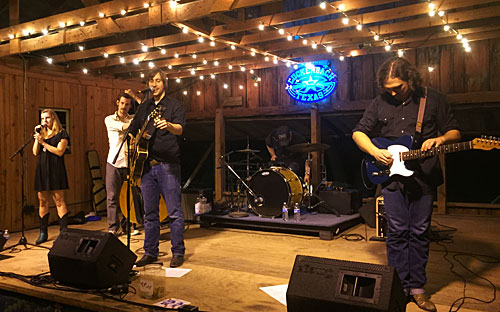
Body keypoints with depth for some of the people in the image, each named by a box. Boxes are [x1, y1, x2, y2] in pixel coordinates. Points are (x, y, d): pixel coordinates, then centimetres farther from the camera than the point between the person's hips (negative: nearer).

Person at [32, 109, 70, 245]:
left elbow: (59, 151, -10)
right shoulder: (41, 133, 18)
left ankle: (63, 231, -4)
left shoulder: (61, 133, 3)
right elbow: (35, 152, 8)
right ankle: (43, 233, 13)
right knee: (42, 201, 6)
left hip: (55, 170, -5)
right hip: (42, 170, 5)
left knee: (59, 200, -7)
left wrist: (43, 142, -12)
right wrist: (37, 136, 0)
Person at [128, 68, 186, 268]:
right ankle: (150, 252, 19)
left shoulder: (174, 105, 1)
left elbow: (179, 129, -16)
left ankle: (178, 253, 7)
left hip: (168, 165, -5)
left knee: (174, 212, -3)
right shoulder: (143, 107, 17)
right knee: (150, 212, 10)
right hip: (147, 165, 5)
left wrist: (167, 125, -37)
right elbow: (132, 131, 24)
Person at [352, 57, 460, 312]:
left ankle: (417, 287, 17)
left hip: (423, 176, 0)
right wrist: (374, 152, -5)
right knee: (397, 232, 3)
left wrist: (439, 140, -15)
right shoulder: (379, 103, 6)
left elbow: (454, 131, 7)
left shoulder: (433, 99, 2)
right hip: (391, 175, 1)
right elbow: (358, 132, 11)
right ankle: (400, 286, 13)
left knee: (419, 232, 5)